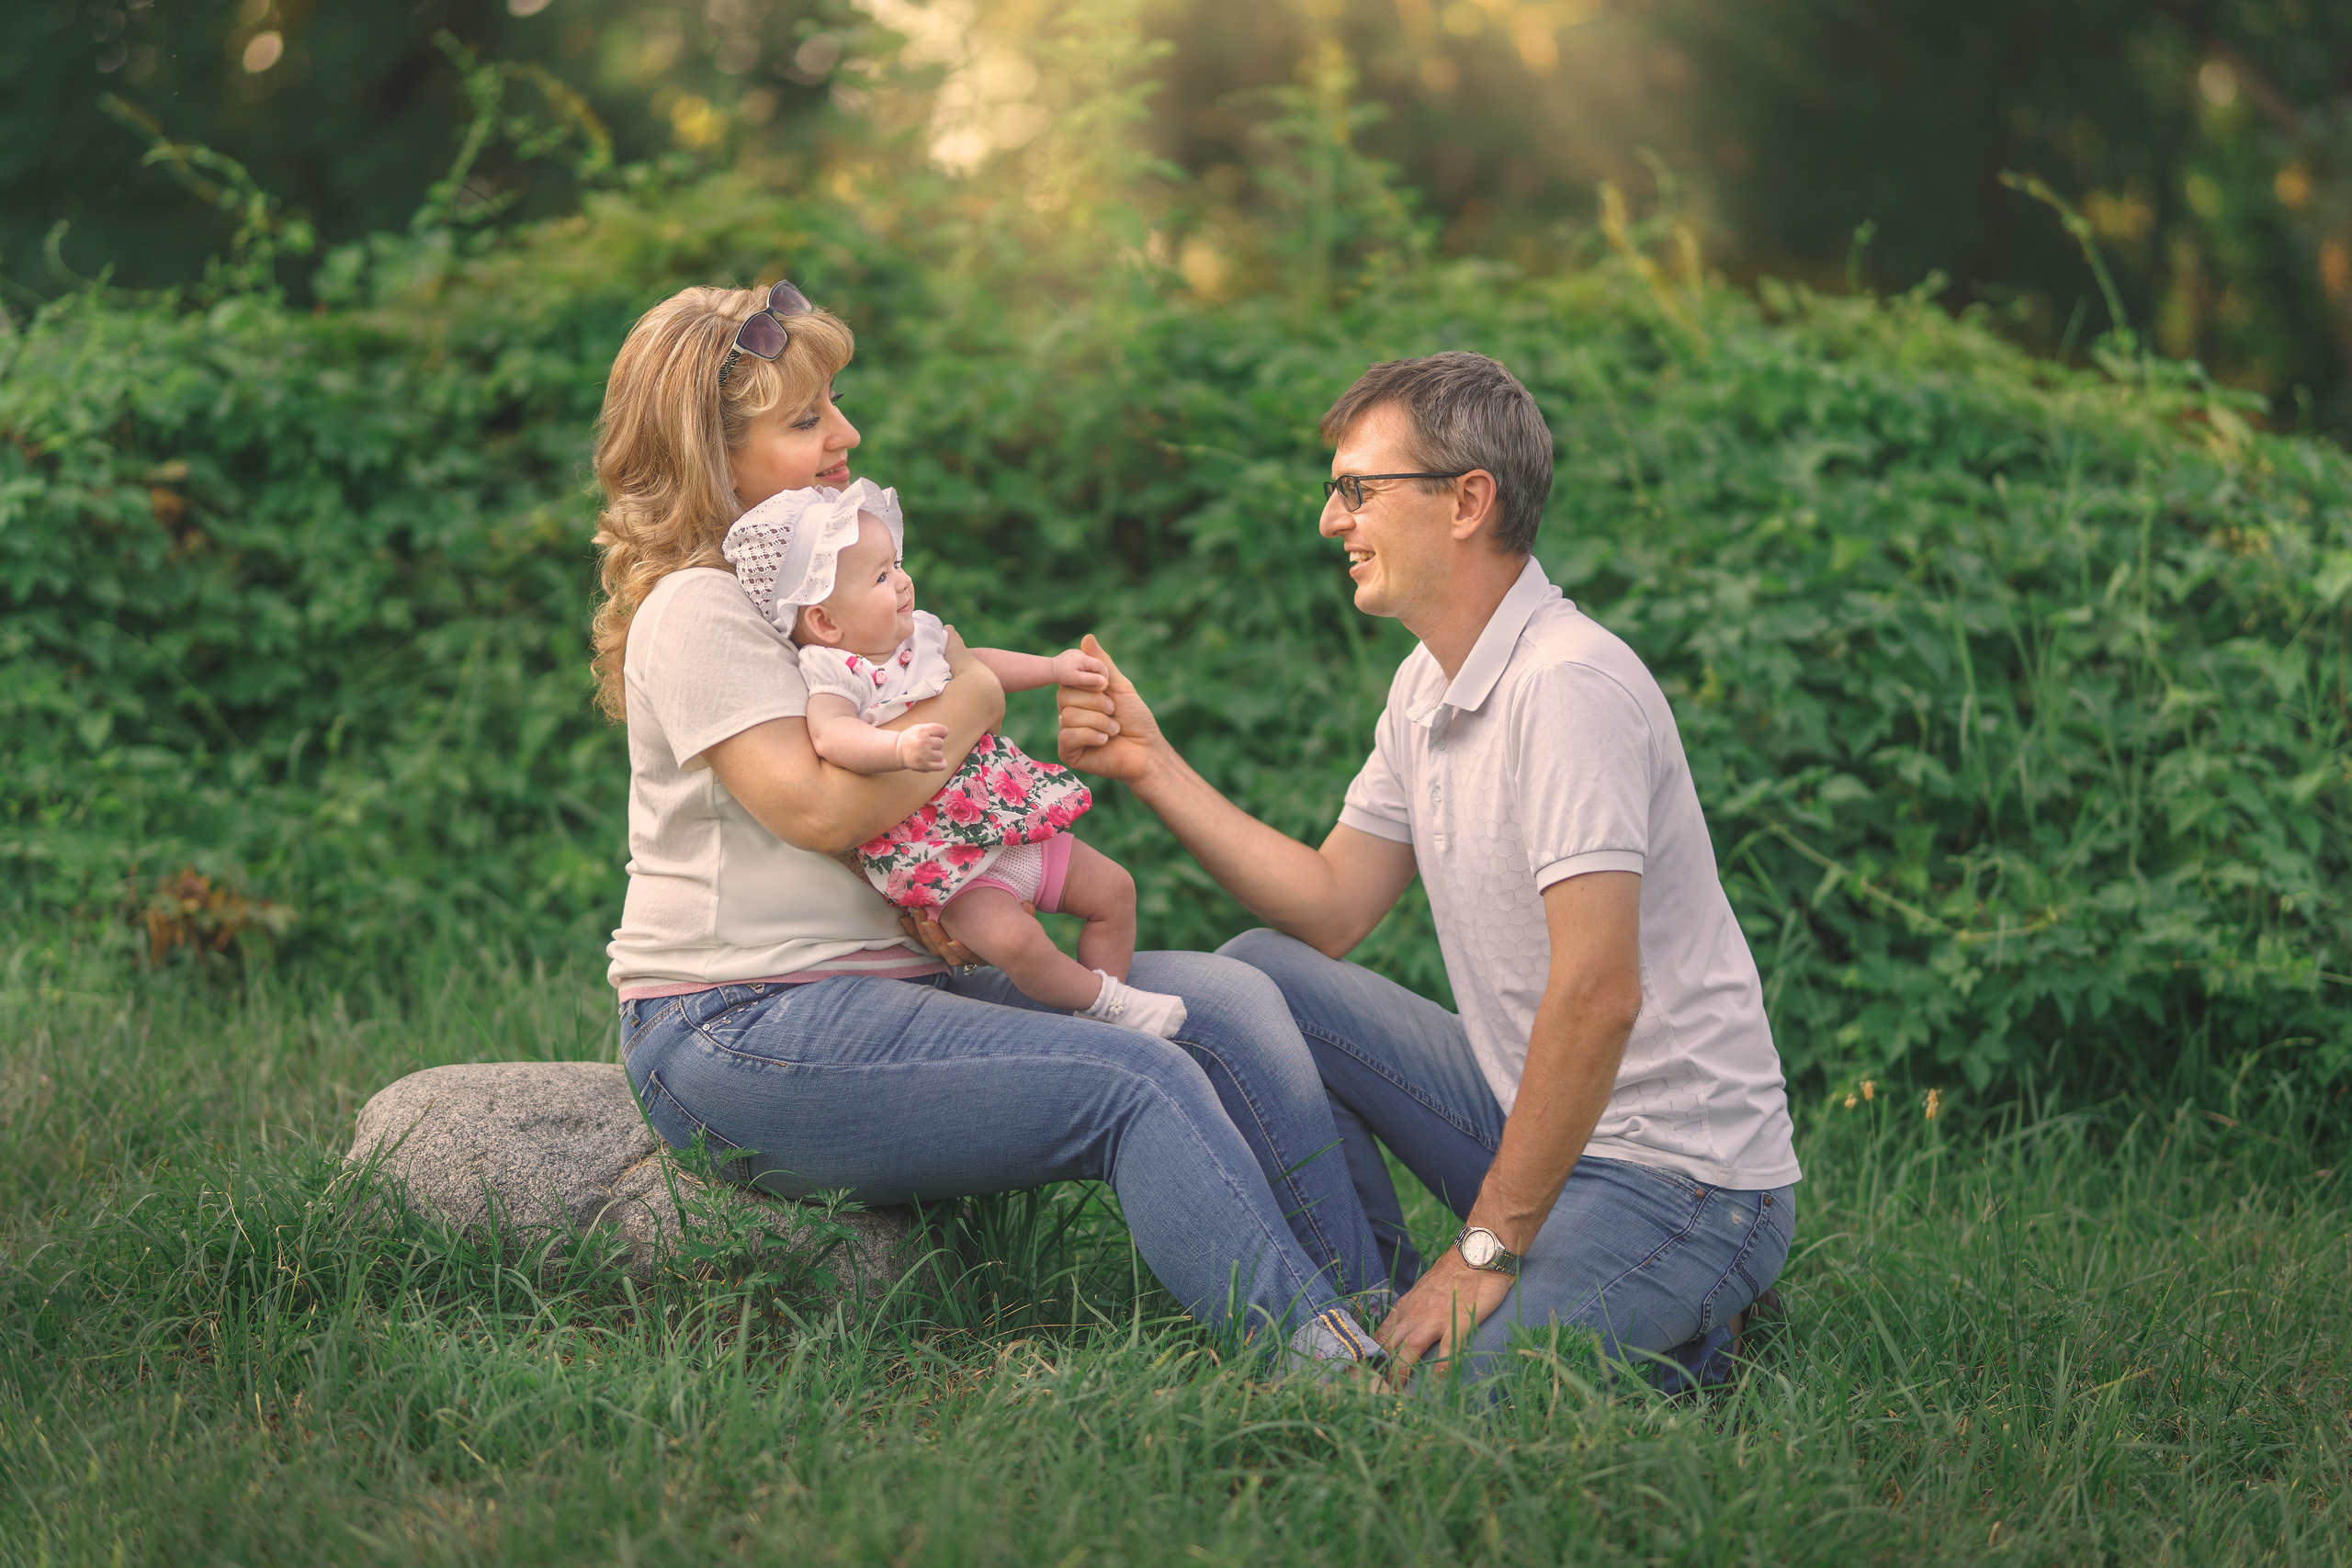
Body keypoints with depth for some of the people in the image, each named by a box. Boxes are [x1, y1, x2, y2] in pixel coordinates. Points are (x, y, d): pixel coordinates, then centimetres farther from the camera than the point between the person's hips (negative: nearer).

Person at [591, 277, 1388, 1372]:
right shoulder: (694, 612, -10)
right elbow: (820, 806, -24)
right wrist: (970, 700, -8)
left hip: (893, 985, 9)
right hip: (740, 1032, -9)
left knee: (1223, 1004, -6)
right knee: (1137, 1084, -24)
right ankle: (1323, 1365, -29)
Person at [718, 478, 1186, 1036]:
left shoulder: (918, 634, 7)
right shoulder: (833, 675, -19)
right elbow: (832, 734, -40)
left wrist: (1053, 667, 26)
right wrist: (901, 747, -57)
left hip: (1013, 819, 8)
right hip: (947, 863, -8)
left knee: (1113, 888, 9)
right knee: (1012, 938, -29)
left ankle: (1102, 1008, 22)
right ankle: (1106, 999, -6)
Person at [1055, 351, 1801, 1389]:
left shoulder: (1569, 683, -22)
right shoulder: (1431, 684, 8)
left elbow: (1599, 994, -27)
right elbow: (1331, 908, 13)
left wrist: (1485, 1251, -24)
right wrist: (1154, 768, 6)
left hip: (1682, 1177, -9)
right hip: (1529, 1111, 9)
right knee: (1259, 974, 5)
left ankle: (1684, 1345, 0)